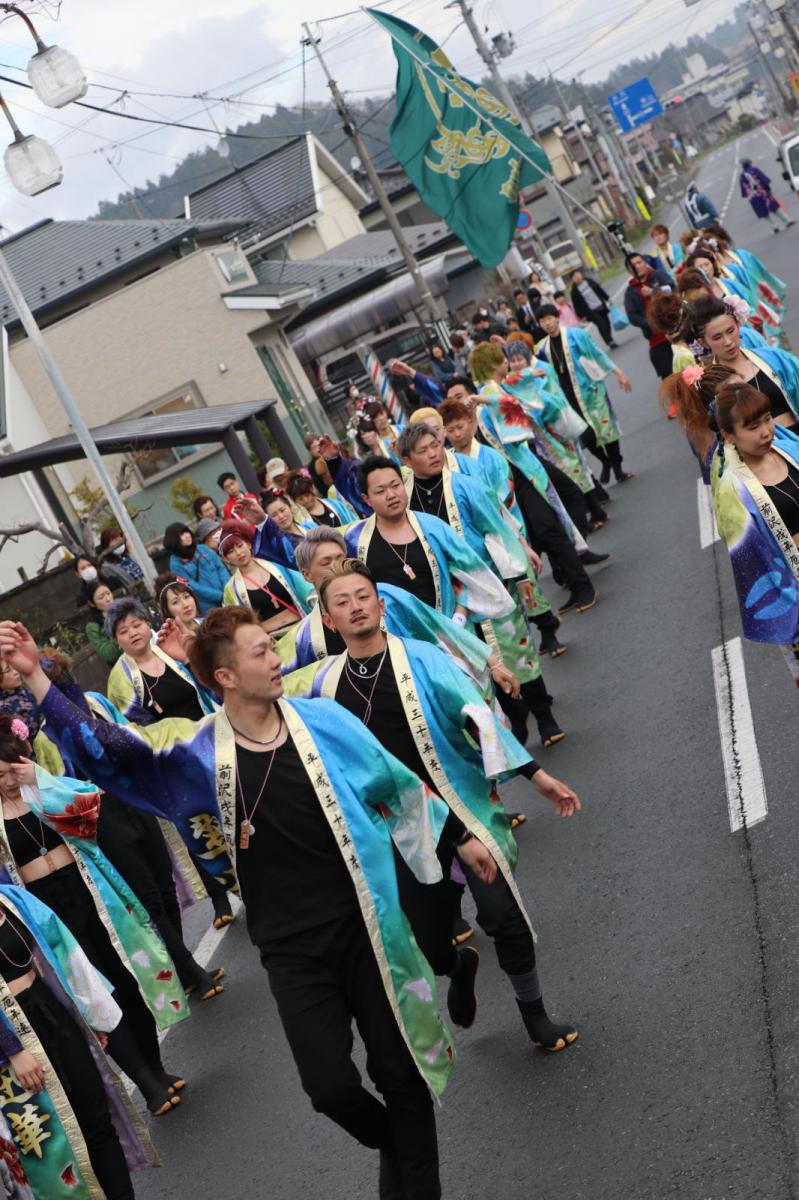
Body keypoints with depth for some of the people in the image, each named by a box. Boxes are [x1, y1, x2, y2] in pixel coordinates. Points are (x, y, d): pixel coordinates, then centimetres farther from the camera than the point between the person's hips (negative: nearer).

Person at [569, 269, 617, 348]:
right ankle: (610, 342, -15)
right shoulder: (574, 292, -11)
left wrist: (607, 299, 12)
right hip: (592, 312, -5)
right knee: (601, 324, -16)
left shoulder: (589, 281, 3)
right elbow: (576, 305, -8)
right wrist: (582, 316, -8)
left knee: (606, 323, 9)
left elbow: (600, 289, 11)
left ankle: (609, 340, 24)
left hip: (602, 306, 5)